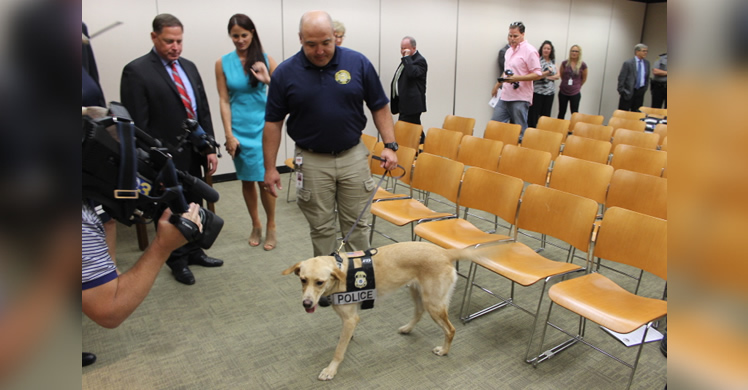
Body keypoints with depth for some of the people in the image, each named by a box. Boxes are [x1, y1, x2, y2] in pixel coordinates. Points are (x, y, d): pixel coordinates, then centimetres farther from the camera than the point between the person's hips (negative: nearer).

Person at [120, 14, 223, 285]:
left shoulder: (189, 67, 10)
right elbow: (137, 124, -13)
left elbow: (203, 110, 10)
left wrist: (210, 148, 4)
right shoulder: (136, 71, -10)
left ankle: (193, 251, 38)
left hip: (193, 155, 6)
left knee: (194, 207, 18)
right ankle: (178, 260, 29)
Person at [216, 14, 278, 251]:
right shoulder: (222, 63, 2)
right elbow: (224, 101, 1)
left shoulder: (265, 60, 0)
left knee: (264, 178, -4)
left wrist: (268, 80, -18)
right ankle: (255, 225, 25)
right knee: (246, 180, 9)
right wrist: (229, 135, -4)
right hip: (239, 128, 2)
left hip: (262, 127, -1)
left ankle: (271, 227, 14)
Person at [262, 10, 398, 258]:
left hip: (353, 156, 1)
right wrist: (270, 168, -1)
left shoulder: (358, 63, -4)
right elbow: (273, 122, 0)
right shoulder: (285, 72, -4)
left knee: (356, 224, 11)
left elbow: (379, 107, 4)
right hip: (312, 161, 0)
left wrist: (390, 145, -5)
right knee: (321, 228, 10)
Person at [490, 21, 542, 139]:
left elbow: (537, 74, -14)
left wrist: (516, 78, -24)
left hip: (520, 99, -8)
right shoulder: (509, 50, 15)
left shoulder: (530, 51, -10)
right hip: (505, 97, 8)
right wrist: (497, 85, 31)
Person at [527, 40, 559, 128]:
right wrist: (547, 72, -19)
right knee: (534, 114, -4)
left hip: (550, 92, 5)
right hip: (537, 91, -5)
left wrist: (548, 77, -9)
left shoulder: (553, 62, 13)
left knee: (546, 114, 8)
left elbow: (557, 76, 7)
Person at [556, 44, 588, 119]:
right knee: (561, 113, 10)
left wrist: (577, 86, 11)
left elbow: (584, 78, 8)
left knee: (574, 114, 3)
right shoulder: (565, 63, -2)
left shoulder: (583, 65, -5)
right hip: (563, 92, 1)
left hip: (575, 93, -1)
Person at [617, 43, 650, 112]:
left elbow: (647, 77, 18)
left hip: (640, 91, 5)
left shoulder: (647, 63, 9)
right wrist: (621, 90, -9)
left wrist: (645, 88, 12)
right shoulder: (628, 63, -7)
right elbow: (621, 78, -7)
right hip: (628, 92, -5)